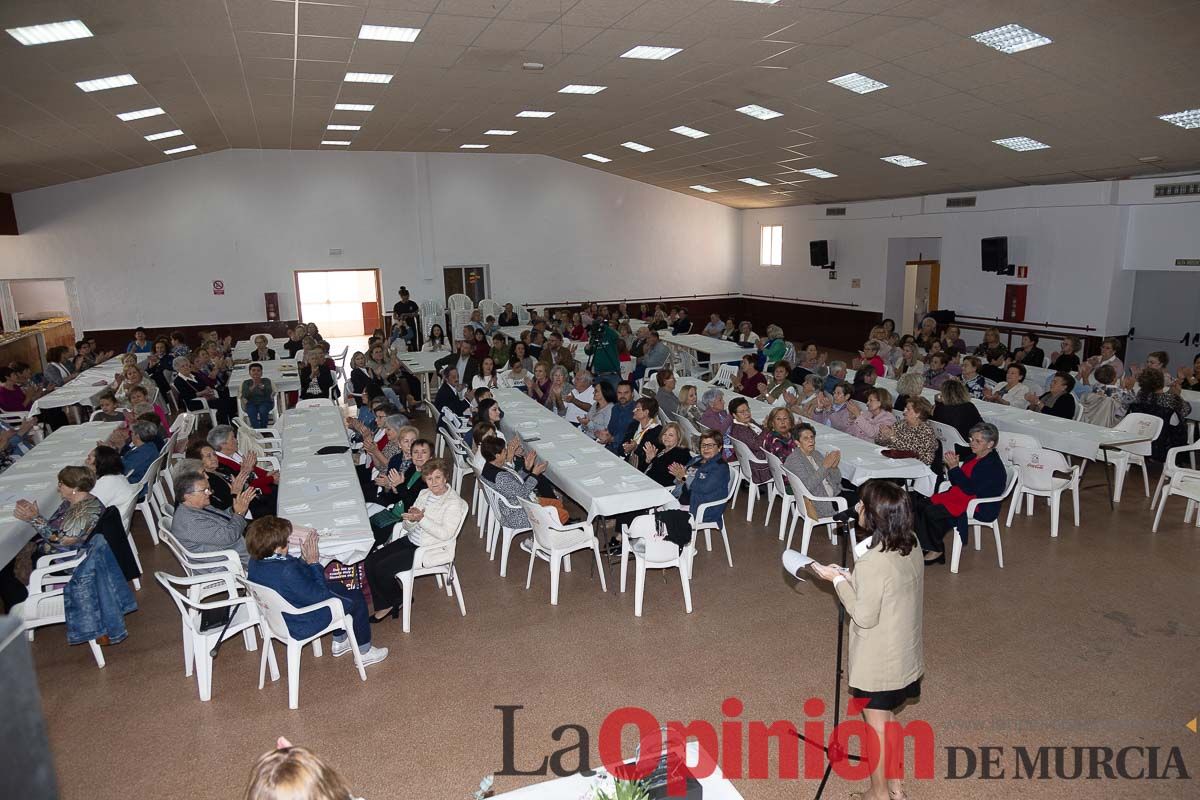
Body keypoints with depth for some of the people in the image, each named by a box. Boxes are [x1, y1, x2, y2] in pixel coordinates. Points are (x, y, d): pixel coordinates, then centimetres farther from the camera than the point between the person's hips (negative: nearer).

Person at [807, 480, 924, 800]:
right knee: (889, 719, 25)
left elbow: (864, 617, -22)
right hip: (905, 655, 8)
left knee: (876, 726, 14)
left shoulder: (872, 563, -31)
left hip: (879, 663, -8)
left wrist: (838, 580, -14)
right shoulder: (911, 549, -4)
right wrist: (854, 580, 3)